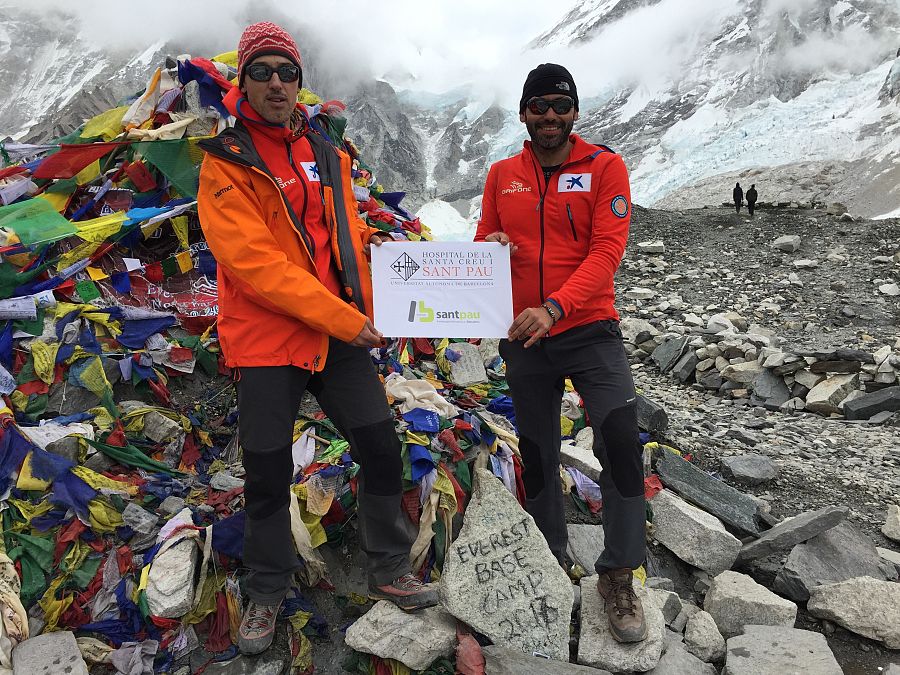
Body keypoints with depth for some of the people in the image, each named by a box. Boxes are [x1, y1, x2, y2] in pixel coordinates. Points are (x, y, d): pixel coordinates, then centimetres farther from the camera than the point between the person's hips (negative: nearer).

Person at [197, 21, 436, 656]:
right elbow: (253, 262, -19)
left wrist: (361, 313, 4)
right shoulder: (225, 164, -7)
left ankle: (391, 571, 25)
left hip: (343, 334, 5)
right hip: (267, 339, -4)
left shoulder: (330, 157, 11)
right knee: (268, 474, 5)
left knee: (381, 448, 4)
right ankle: (267, 593, 28)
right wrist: (345, 320, -21)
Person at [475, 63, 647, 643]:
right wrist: (490, 246, -13)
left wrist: (554, 307, -28)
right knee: (537, 455, 13)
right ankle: (552, 562, 33)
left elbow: (607, 251, -14)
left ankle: (619, 577, 6)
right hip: (524, 340, 4)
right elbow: (482, 246, 12)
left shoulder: (605, 167, -4)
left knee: (622, 443, -14)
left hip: (590, 332, -3)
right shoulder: (502, 175, 7)